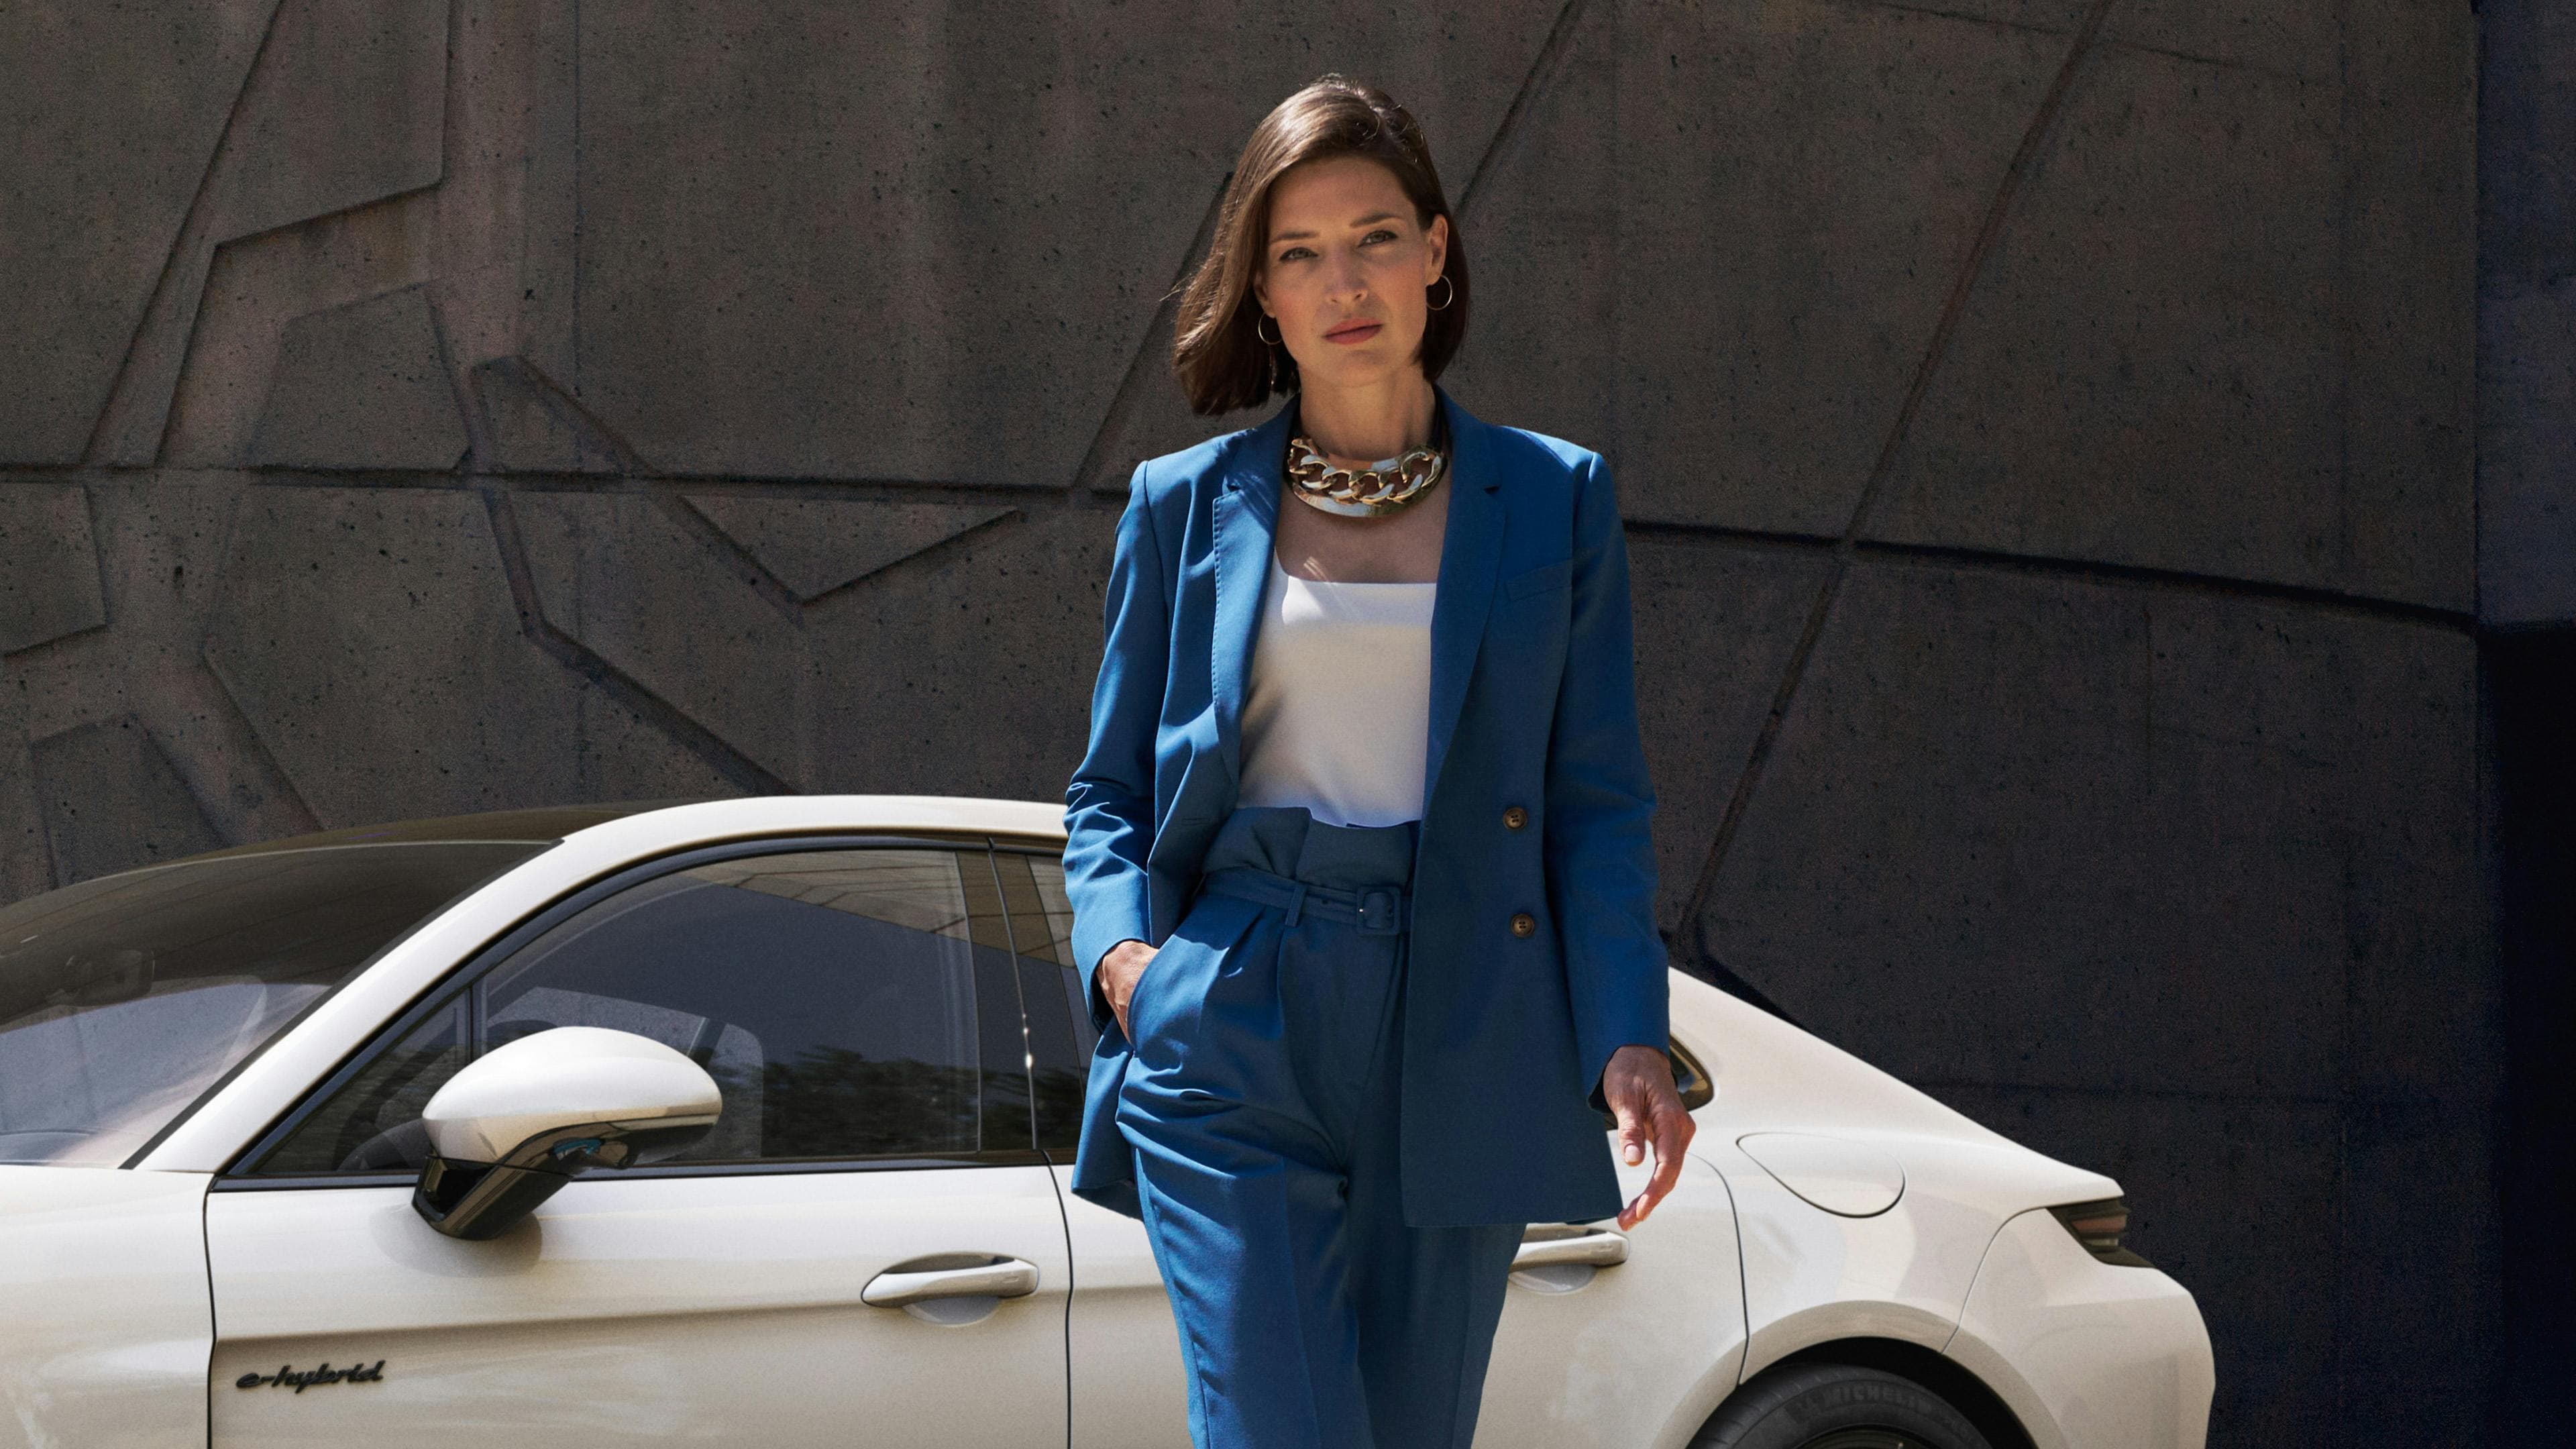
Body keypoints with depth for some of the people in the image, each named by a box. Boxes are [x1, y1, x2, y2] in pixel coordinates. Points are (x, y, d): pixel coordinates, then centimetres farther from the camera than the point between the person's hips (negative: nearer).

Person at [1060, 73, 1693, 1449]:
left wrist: (1627, 1037, -7)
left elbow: (1598, 803, 6)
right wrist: (1118, 945, -6)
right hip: (1228, 1046, -1)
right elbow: (1109, 787, 15)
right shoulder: (1183, 506, 10)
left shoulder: (1554, 500, 10)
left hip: (1457, 1059, 1)